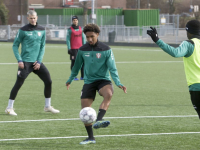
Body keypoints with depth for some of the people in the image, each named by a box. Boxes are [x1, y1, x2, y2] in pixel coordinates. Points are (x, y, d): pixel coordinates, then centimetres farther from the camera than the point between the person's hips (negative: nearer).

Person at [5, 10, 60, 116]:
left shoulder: (41, 30, 8)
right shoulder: (23, 30, -5)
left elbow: (42, 46, 12)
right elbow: (15, 45, -1)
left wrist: (39, 61, 1)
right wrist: (19, 60, -11)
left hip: (37, 62, 5)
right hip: (25, 62, -5)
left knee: (48, 81, 0)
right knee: (18, 83, -9)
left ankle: (47, 106, 15)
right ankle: (9, 108, 2)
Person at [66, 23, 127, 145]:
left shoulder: (106, 50, -7)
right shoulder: (82, 50, 2)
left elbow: (112, 69, -6)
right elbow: (77, 66, 18)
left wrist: (118, 83, -19)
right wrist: (70, 80, 28)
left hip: (103, 79, -3)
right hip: (89, 82, 3)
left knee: (108, 94, -38)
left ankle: (99, 120, -48)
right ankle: (90, 137, 7)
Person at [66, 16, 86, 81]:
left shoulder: (80, 29, 12)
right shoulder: (70, 29, -2)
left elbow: (83, 38, 17)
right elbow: (68, 39, -3)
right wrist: (69, 48, -9)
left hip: (80, 48, 5)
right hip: (73, 48, -5)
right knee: (74, 62, -5)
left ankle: (82, 76, 4)